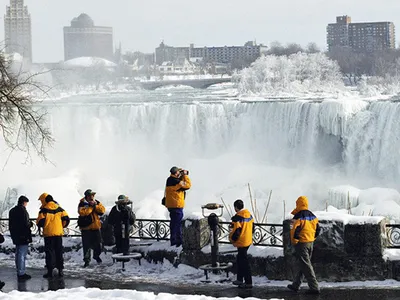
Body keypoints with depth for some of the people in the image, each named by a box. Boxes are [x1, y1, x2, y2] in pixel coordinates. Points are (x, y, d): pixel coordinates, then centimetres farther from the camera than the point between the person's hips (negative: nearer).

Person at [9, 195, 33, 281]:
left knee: (18, 254, 16)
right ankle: (21, 274, -7)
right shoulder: (23, 211, -16)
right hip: (23, 236, -9)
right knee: (22, 254, -7)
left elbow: (11, 224, 16)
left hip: (15, 236, 9)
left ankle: (19, 272, 22)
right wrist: (30, 224, -1)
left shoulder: (12, 211, 12)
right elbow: (26, 224, -21)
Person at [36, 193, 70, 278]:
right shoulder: (59, 208, 5)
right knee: (59, 252, 11)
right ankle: (60, 270, 12)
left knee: (49, 252, 2)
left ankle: (50, 271, 1)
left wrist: (39, 224, 10)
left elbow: (40, 222, -13)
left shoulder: (44, 210, -9)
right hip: (59, 233, 4)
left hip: (48, 234, -4)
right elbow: (66, 219, 3)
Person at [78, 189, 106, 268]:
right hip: (86, 227, -4)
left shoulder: (97, 202, 7)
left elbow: (102, 210, -3)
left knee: (98, 243, 13)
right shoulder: (82, 204, -9)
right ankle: (87, 260, 8)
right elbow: (82, 212, -24)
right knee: (87, 245, -3)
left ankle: (96, 256, 36)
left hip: (96, 226, 4)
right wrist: (91, 206, -20)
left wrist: (95, 205, -16)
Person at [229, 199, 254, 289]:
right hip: (248, 241, 9)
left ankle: (248, 283, -2)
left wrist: (232, 239, -6)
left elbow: (236, 230, -23)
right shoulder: (249, 215, 6)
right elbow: (252, 226, 15)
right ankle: (239, 279, 28)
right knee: (240, 260, 20)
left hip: (241, 242, -9)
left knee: (244, 262, -4)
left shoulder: (237, 217, -21)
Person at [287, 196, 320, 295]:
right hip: (310, 243, 8)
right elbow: (317, 229, 13)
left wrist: (294, 242, -6)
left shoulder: (298, 217, -17)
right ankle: (295, 285, 29)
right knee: (302, 265, 18)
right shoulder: (312, 216, 8)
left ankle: (314, 287, -10)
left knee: (306, 265, -6)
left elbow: (295, 230, -21)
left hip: (301, 243, -8)